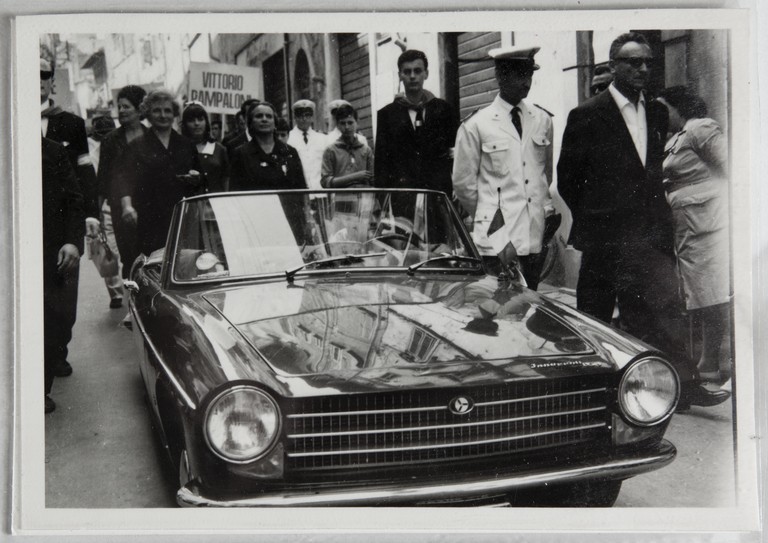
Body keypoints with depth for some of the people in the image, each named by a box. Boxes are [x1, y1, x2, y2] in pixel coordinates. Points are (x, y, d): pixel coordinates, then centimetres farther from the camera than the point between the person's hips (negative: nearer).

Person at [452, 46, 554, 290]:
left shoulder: (543, 120, 9)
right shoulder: (475, 126, -3)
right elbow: (463, 182, 2)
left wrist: (544, 210, 14)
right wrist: (487, 218, 8)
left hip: (536, 234, 4)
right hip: (496, 237, -3)